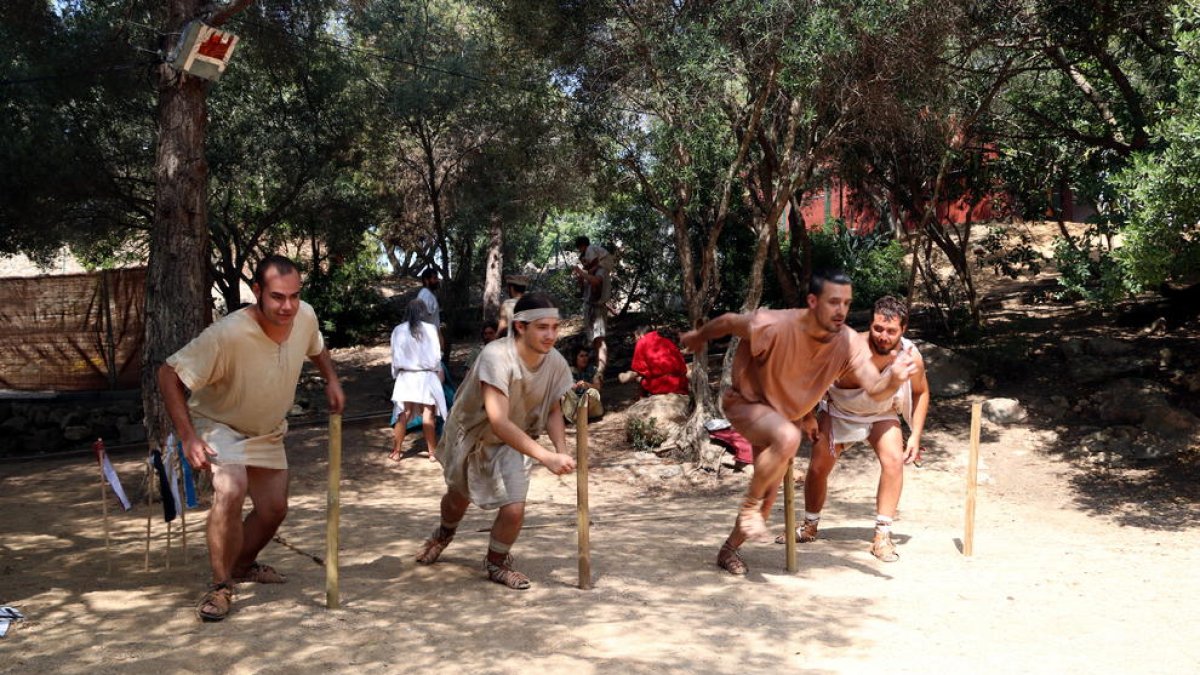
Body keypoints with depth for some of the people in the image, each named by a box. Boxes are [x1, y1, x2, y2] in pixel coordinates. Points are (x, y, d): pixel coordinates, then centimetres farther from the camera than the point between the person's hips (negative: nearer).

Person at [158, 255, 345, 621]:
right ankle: (220, 586, -15)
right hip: (219, 425, -6)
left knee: (274, 509, 13)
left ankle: (243, 564, 43)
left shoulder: (305, 316, -19)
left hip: (267, 432, 6)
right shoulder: (228, 334, -37)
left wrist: (332, 380, -7)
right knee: (231, 490, -32)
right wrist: (188, 437, -35)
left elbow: (316, 347, 7)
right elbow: (169, 374, -30)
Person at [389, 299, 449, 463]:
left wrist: (396, 373, 13)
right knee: (428, 414, 3)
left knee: (404, 414, 7)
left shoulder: (399, 330, -2)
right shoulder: (430, 329, -7)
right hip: (426, 376, -2)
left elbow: (395, 356, 1)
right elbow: (436, 356, -5)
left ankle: (395, 452, 10)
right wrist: (439, 373, 9)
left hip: (406, 376, 2)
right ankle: (432, 452, 7)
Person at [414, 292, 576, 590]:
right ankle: (444, 534, 59)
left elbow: (553, 411, -4)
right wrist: (546, 457, -49)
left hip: (513, 443, 2)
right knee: (458, 497, 22)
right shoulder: (496, 356, -38)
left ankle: (496, 564, 19)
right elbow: (499, 422, -44)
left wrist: (562, 452, -22)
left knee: (514, 509, -14)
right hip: (471, 435, -2)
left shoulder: (556, 363, -22)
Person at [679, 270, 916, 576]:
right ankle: (749, 507, -15)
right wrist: (697, 336, 2)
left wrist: (894, 379, -52)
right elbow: (728, 322, -17)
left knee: (768, 495, 11)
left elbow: (875, 390, -29)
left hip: (787, 413, 6)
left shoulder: (850, 342, -23)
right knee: (788, 437, -37)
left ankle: (729, 550, 35)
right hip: (746, 402, -6)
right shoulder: (773, 326, -34)